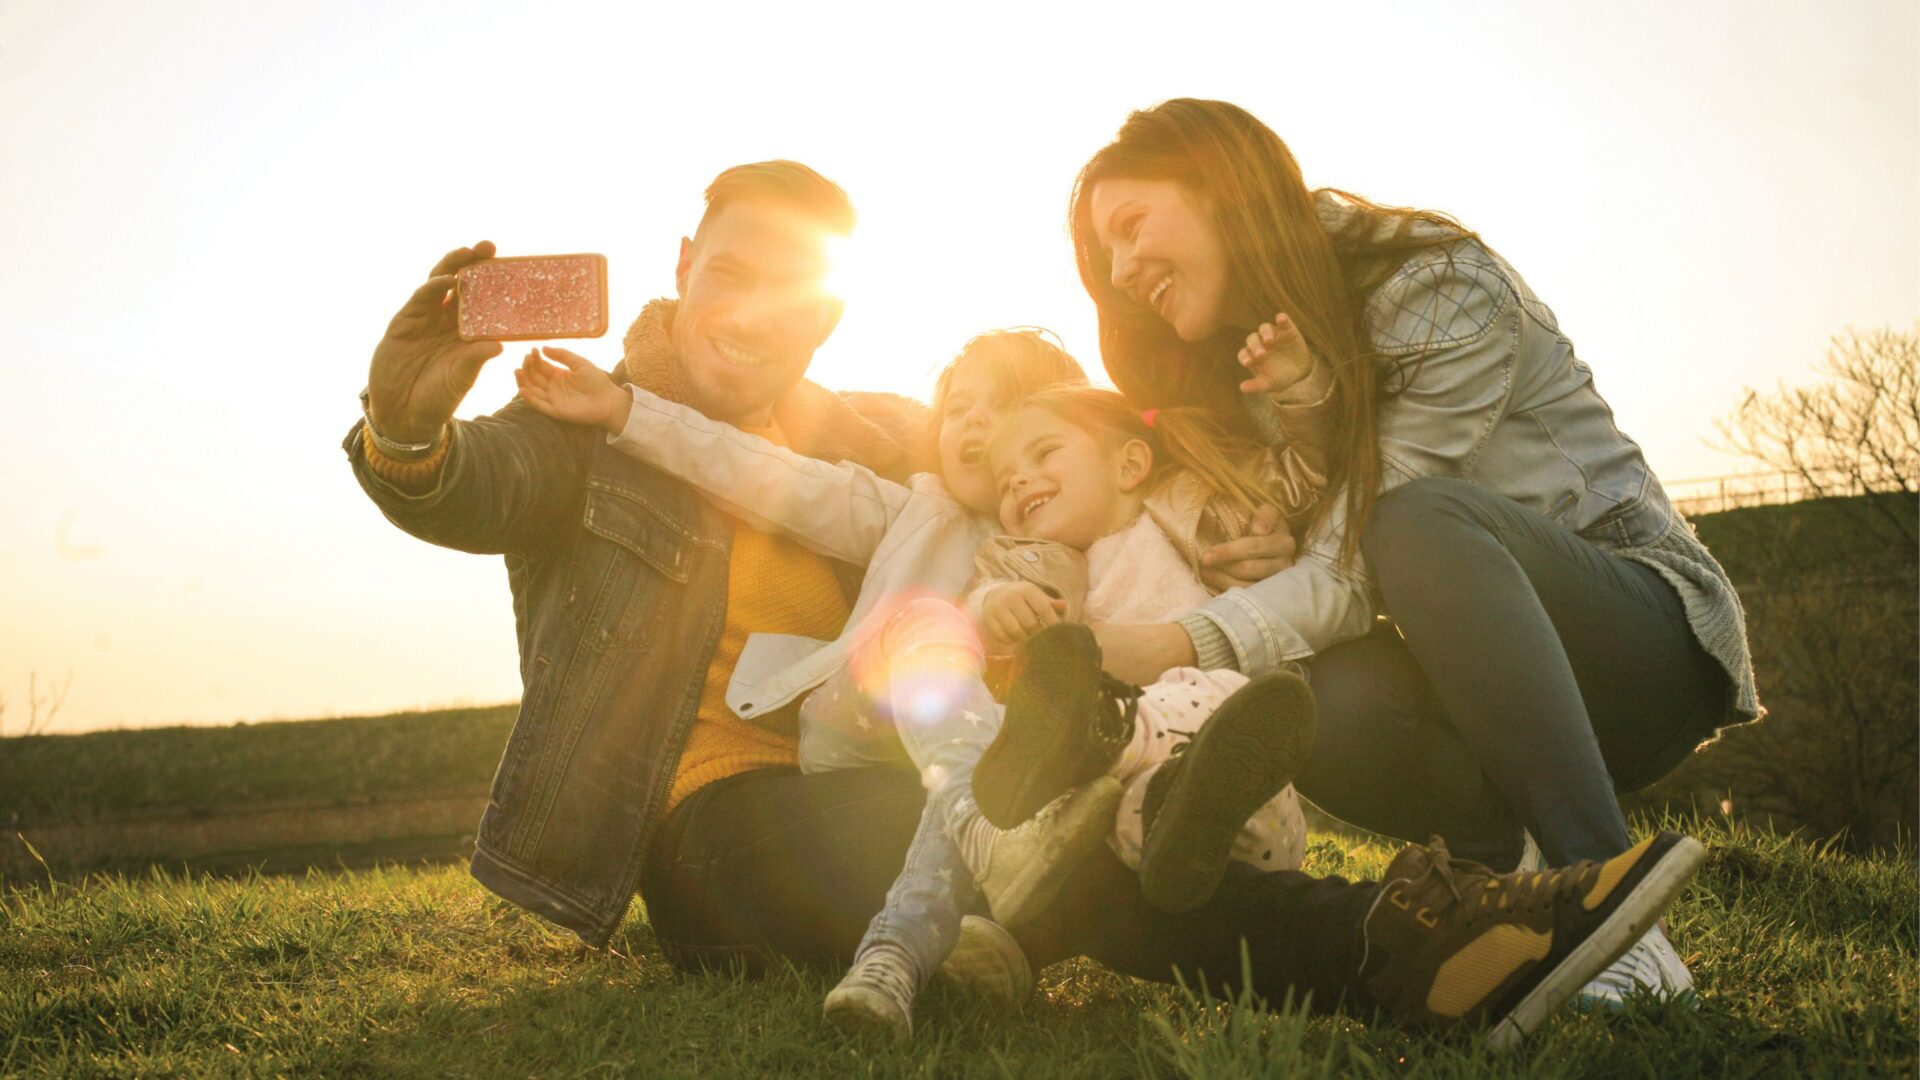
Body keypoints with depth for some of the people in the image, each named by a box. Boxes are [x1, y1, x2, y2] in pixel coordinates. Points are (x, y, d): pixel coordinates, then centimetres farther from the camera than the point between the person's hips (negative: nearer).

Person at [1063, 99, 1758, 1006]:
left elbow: (1353, 568, -25)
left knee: (1423, 520, -37)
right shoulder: (1245, 369, 6)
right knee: (1327, 709, -31)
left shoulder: (1445, 290, -17)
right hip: (1481, 681, 5)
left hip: (1655, 635, -4)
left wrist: (1175, 647, -39)